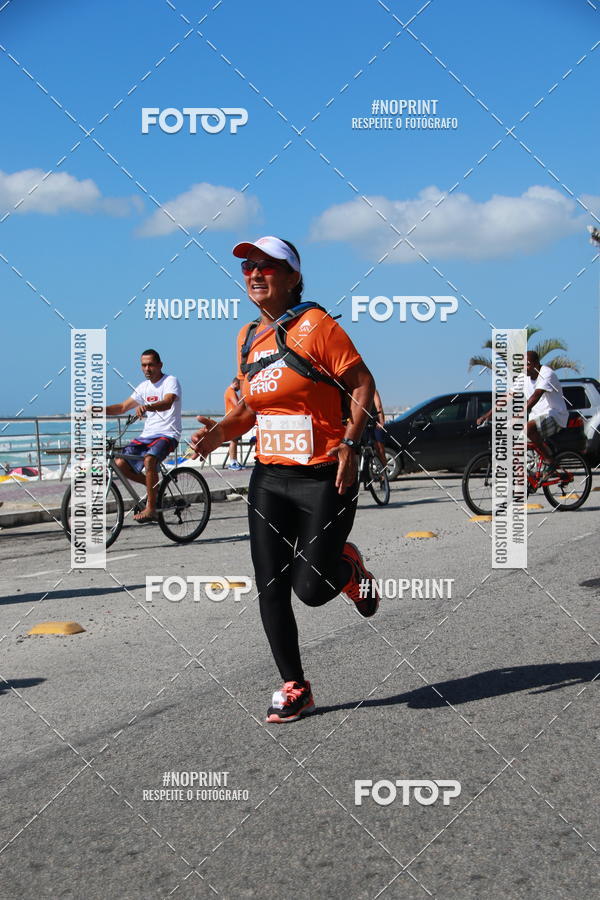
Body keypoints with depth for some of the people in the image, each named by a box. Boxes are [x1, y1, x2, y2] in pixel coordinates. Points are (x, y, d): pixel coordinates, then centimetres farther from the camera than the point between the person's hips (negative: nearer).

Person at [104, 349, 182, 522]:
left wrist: (147, 407, -47)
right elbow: (123, 407, 17)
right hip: (147, 435, 7)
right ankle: (154, 485, 13)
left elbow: (167, 402, -27)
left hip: (167, 434, -7)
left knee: (149, 460, -35)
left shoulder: (170, 381, -6)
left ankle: (151, 508, -25)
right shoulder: (144, 387, 15)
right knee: (121, 464, -9)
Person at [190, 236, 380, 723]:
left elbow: (362, 383, -9)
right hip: (269, 478, 6)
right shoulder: (247, 337, 9)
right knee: (270, 589, 3)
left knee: (312, 588, -6)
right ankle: (295, 688, 17)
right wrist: (220, 431, -1)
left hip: (323, 478, -6)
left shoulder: (315, 326, -10)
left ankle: (348, 565, 30)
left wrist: (349, 445, -18)